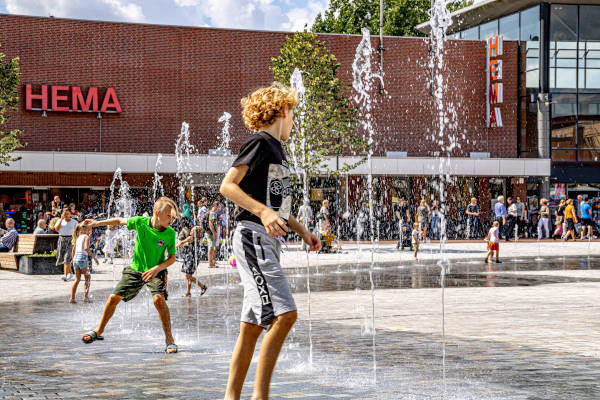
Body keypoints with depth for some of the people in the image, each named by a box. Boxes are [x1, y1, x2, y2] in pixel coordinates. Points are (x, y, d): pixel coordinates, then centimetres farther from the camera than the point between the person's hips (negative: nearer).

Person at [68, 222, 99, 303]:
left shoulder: (78, 237, 17)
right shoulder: (86, 237, -6)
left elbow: (74, 249, 23)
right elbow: (86, 248, -22)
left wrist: (72, 259, 33)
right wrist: (94, 256, -19)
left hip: (76, 258, 7)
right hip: (83, 258, -7)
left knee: (77, 279, 13)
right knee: (88, 278, 9)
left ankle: (72, 298, 7)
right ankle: (86, 296, 2)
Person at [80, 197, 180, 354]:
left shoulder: (170, 233, -15)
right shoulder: (140, 222, -13)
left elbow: (172, 258, -8)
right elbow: (120, 221, 6)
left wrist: (157, 268, -24)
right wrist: (97, 223, 14)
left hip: (156, 272, -2)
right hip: (135, 270, 3)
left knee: (159, 299, -28)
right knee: (114, 298, 3)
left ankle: (169, 339, -17)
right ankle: (99, 331, 26)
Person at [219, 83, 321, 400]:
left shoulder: (276, 149, 22)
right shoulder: (259, 143, -7)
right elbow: (227, 186, -16)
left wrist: (302, 230, 24)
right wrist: (263, 212, -26)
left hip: (268, 242, 10)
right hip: (253, 238, -10)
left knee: (253, 325, 7)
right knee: (284, 313, -19)